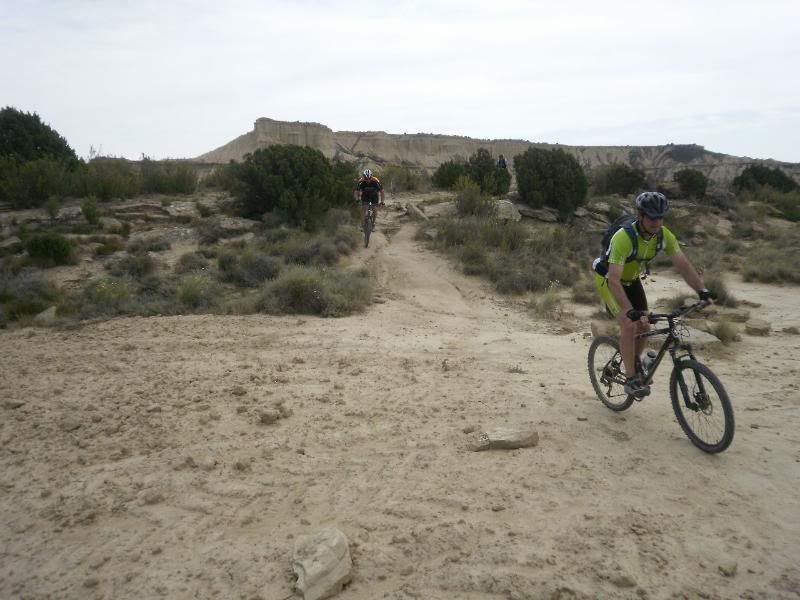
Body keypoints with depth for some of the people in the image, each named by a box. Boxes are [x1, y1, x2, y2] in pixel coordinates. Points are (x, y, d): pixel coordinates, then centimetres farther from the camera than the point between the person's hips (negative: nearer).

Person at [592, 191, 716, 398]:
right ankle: (631, 379, -8)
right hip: (608, 279, -6)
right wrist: (629, 311, -50)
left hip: (632, 280, 6)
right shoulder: (623, 238, -37)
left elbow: (683, 264, -17)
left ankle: (634, 368, 26)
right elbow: (614, 280, -41)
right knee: (629, 325, -20)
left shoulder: (664, 235, -18)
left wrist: (702, 290, -31)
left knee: (644, 327, 2)